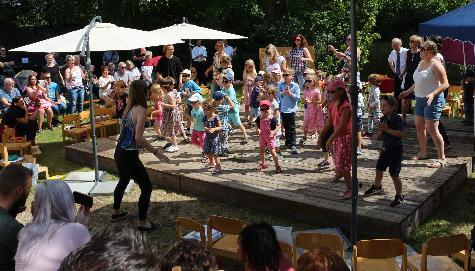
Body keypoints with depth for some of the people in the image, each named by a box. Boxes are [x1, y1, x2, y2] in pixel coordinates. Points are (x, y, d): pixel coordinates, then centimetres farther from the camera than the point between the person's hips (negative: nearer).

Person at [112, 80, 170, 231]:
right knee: (146, 187, 3)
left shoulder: (129, 108, 6)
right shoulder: (141, 110, -18)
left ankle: (116, 212, 46)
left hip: (119, 152, 9)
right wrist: (156, 152, -21)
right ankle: (142, 223, 8)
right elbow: (138, 137, -26)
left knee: (123, 181, 30)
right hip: (129, 156, -9)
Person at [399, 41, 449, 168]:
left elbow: (445, 84, -19)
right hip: (420, 99, 9)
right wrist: (408, 92, 26)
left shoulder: (435, 65, -14)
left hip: (432, 100, -9)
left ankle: (441, 158, -3)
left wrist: (433, 94, -31)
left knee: (432, 130, -10)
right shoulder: (421, 63, 13)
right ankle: (423, 152, 30)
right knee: (419, 127, 14)